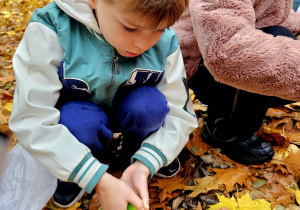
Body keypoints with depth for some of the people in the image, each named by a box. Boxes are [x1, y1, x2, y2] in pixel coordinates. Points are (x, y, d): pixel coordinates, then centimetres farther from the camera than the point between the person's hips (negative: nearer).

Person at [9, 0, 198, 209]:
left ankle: (137, 148, 5)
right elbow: (32, 120, -30)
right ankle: (72, 173, 0)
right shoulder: (51, 29, -28)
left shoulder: (165, 42, -19)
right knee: (79, 123, -34)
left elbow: (179, 114, -14)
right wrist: (100, 181, -36)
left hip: (126, 119, 3)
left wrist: (143, 165, -31)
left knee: (152, 105, -29)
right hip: (76, 119, -2)